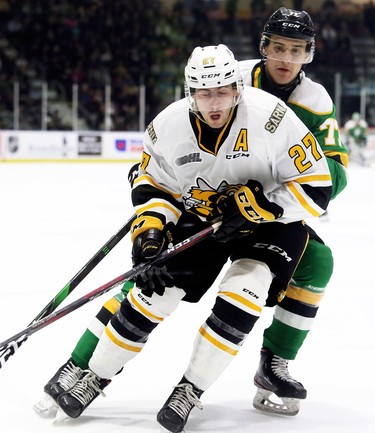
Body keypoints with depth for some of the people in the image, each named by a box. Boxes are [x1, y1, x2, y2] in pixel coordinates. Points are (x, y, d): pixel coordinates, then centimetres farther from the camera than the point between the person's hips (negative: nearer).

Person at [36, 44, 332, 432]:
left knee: (242, 292, -26)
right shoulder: (169, 126, -15)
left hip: (268, 223, -3)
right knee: (154, 289, -5)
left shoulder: (271, 117, -28)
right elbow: (152, 182, 2)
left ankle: (191, 389, -12)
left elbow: (316, 187, -23)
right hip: (200, 218, 3)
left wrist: (260, 204, -31)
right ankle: (95, 375, 14)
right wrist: (150, 225, -15)